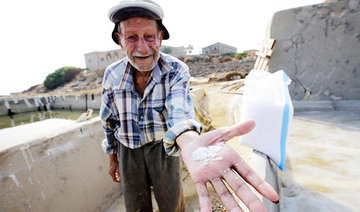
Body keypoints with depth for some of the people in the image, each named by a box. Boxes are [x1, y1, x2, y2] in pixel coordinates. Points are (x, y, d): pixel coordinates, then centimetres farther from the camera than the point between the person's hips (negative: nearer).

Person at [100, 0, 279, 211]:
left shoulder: (176, 70, -19)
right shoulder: (112, 75, -10)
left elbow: (179, 107, -37)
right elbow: (109, 121, 2)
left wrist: (190, 141, -60)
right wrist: (113, 158, 10)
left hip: (165, 148, -2)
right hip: (128, 152, 3)